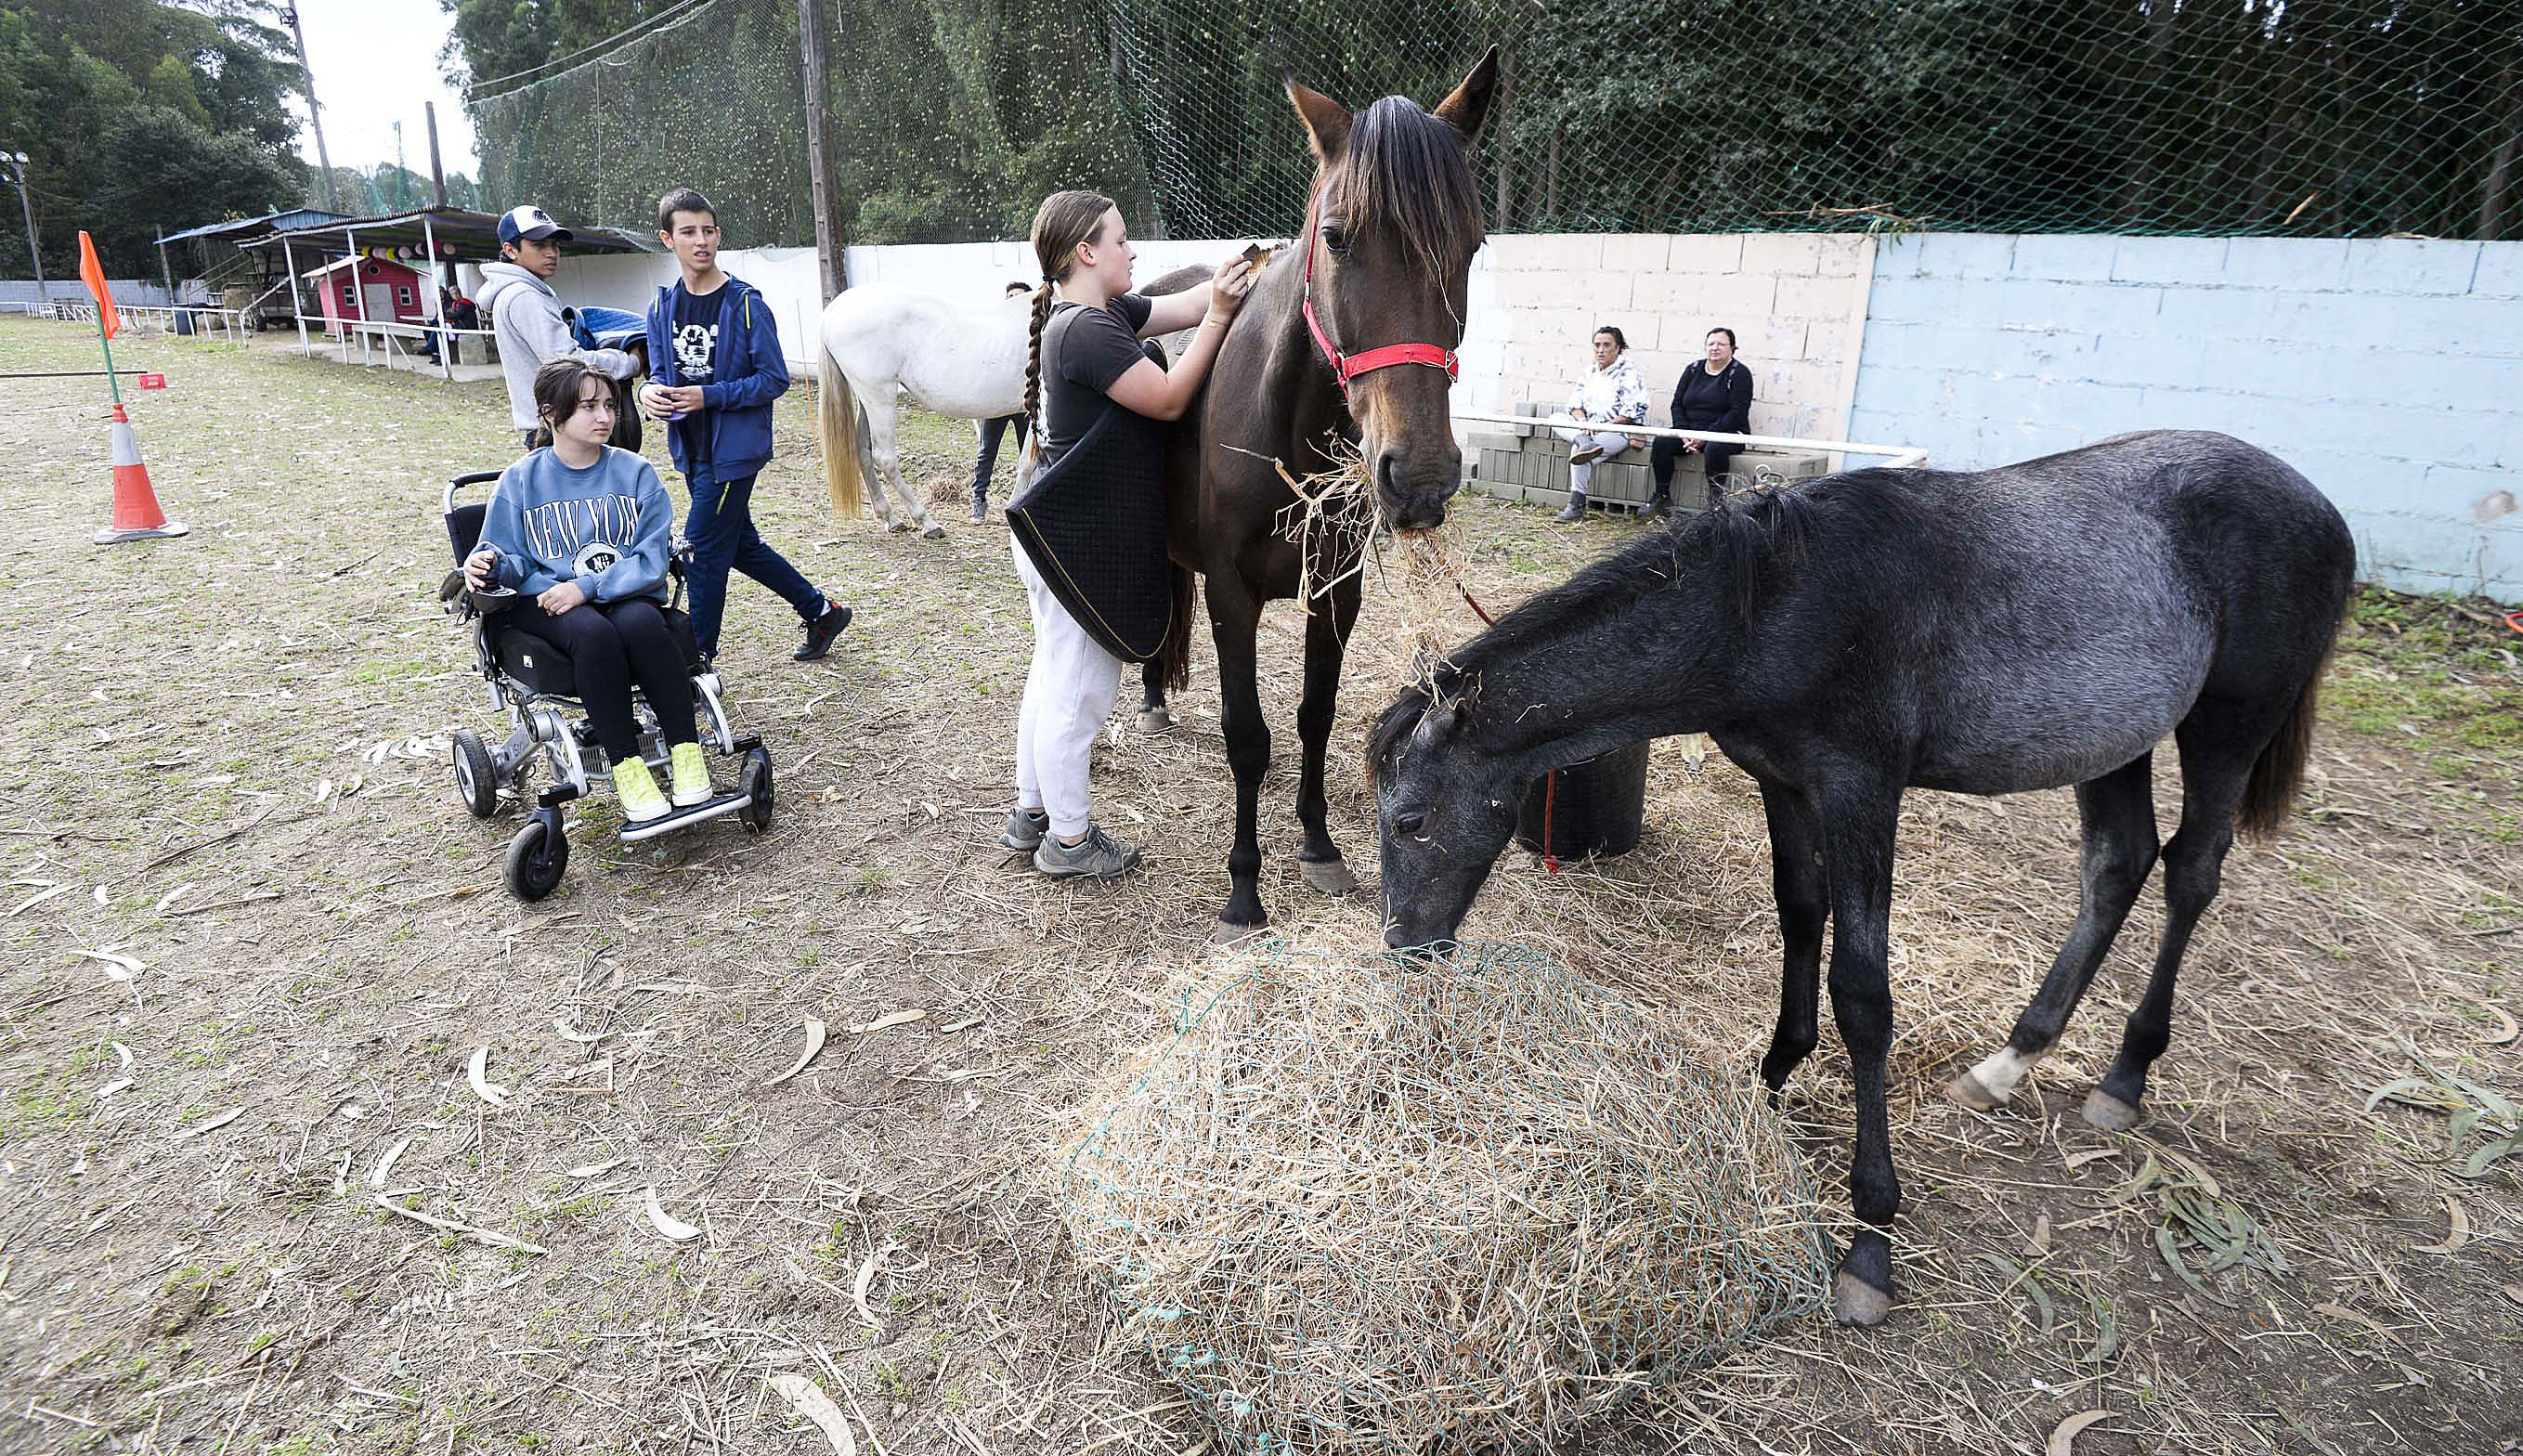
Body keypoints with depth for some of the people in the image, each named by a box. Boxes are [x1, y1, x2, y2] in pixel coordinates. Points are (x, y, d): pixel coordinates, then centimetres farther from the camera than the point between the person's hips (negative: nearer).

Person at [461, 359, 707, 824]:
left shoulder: (635, 472, 6)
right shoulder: (520, 481, 6)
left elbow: (651, 558, -3)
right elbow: (513, 559, 8)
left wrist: (586, 586, -16)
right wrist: (490, 564, -17)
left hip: (627, 595, 1)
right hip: (547, 602, 0)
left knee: (641, 623, -35)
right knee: (593, 633, -35)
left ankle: (685, 749, -28)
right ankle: (626, 766, -31)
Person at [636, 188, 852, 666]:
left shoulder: (745, 303, -11)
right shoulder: (662, 307, 7)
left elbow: (775, 379, -12)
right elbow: (662, 375, 10)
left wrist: (708, 396, -21)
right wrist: (650, 393, -14)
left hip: (733, 450, -7)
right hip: (691, 450, 7)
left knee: (703, 552, -5)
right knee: (740, 545, 16)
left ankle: (697, 663, 8)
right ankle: (822, 612, 32)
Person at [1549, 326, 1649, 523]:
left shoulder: (1628, 372, -6)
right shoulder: (1590, 373, 17)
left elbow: (1632, 412, -15)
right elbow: (1575, 402, 11)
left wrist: (1604, 426, -19)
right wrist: (1582, 421, -12)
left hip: (1619, 431, -8)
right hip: (1590, 429, 8)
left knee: (1578, 451, -33)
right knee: (1557, 419, -13)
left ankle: (1576, 505, -36)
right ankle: (1586, 444, -37)